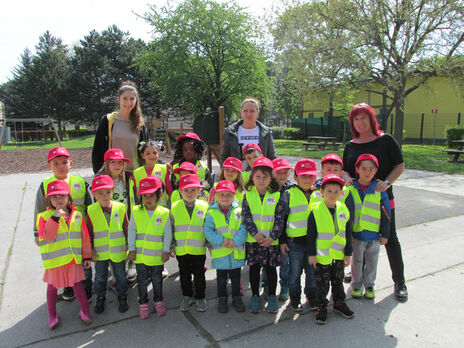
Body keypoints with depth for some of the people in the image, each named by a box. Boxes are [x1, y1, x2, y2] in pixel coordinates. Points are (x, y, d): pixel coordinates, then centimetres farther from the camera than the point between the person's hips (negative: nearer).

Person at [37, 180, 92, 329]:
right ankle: (52, 314, 35)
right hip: (54, 260, -1)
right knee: (52, 286, 15)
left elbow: (85, 236, 3)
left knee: (77, 283, 12)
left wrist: (87, 256, 4)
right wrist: (55, 218, -31)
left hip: (74, 259, 1)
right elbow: (47, 236, -23)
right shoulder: (44, 217, -8)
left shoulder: (77, 215, -1)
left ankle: (85, 310, 28)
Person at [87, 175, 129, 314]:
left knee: (120, 275, 15)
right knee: (100, 276, 18)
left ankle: (122, 296, 36)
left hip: (118, 251, 0)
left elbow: (126, 228, -2)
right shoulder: (91, 210, -10)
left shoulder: (120, 208, -10)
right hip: (100, 252, 0)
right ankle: (100, 298, 40)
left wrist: (128, 245, 1)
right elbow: (89, 232, -2)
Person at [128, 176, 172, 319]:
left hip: (157, 254, -1)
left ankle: (158, 301, 34)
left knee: (157, 279, 15)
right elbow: (131, 231, 1)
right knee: (142, 280, 13)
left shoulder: (164, 213, -8)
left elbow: (168, 233, -3)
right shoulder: (136, 211, -4)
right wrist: (131, 249, -1)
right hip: (140, 253, 1)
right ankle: (143, 303, 30)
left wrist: (166, 251, -4)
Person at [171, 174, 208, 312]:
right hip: (181, 249, 1)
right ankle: (187, 297, 33)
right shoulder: (174, 208, -1)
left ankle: (200, 298, 27)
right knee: (184, 275, 15)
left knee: (199, 274, 9)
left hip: (199, 249, -1)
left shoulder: (204, 207, -3)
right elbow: (171, 229, 6)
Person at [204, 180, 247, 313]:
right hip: (219, 252, -1)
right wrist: (221, 240, -20)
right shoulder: (211, 212, -5)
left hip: (236, 251, 1)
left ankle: (237, 297, 33)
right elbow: (208, 231, -9)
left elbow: (243, 229, -7)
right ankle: (222, 298, 31)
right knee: (221, 277, 15)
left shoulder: (239, 211, -3)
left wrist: (236, 241, -21)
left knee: (235, 276, 16)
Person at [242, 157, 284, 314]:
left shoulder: (276, 196, -3)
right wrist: (255, 233, -16)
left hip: (271, 241, 0)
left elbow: (280, 219, -5)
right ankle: (255, 296, 26)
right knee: (254, 268, 10)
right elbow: (246, 216, -6)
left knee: (270, 268, 9)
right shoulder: (248, 195, -1)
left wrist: (272, 237, -14)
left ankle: (272, 296, 26)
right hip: (253, 240, 1)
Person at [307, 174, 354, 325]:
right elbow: (311, 235, -9)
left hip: (339, 255, 4)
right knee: (322, 283, 9)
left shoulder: (343, 210, -1)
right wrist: (311, 254, -9)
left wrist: (348, 253, 5)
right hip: (321, 255, -4)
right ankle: (321, 307, 25)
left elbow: (348, 234, 5)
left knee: (338, 281, 20)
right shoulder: (315, 210, -13)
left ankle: (339, 303, 38)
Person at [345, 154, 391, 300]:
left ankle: (369, 285, 34)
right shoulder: (350, 189, -5)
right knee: (357, 261, 13)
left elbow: (386, 214, 2)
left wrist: (384, 234, 1)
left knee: (372, 262, 15)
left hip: (374, 234, 1)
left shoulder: (379, 190, -3)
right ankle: (356, 285, 30)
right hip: (356, 233, -1)